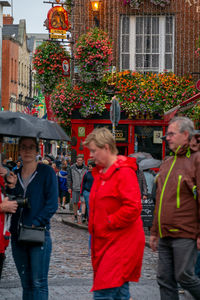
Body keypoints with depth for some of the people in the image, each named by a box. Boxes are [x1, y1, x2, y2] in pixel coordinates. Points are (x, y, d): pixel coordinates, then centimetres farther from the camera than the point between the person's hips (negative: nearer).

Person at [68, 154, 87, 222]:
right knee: (75, 202, 3)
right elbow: (69, 178, 7)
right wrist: (69, 187, 1)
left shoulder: (85, 168, 2)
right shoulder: (72, 168, 2)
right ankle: (75, 217, 13)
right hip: (75, 188, 0)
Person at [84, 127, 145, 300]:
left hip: (121, 244, -9)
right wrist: (93, 224, 12)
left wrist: (109, 222, -15)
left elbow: (133, 207, -22)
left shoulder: (124, 172, -13)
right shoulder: (100, 172, 16)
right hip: (104, 241, 9)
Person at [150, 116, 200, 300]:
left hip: (185, 235, -7)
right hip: (165, 235, 7)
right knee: (165, 280, 6)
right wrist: (154, 232, 21)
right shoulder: (167, 164, 17)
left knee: (184, 276, -7)